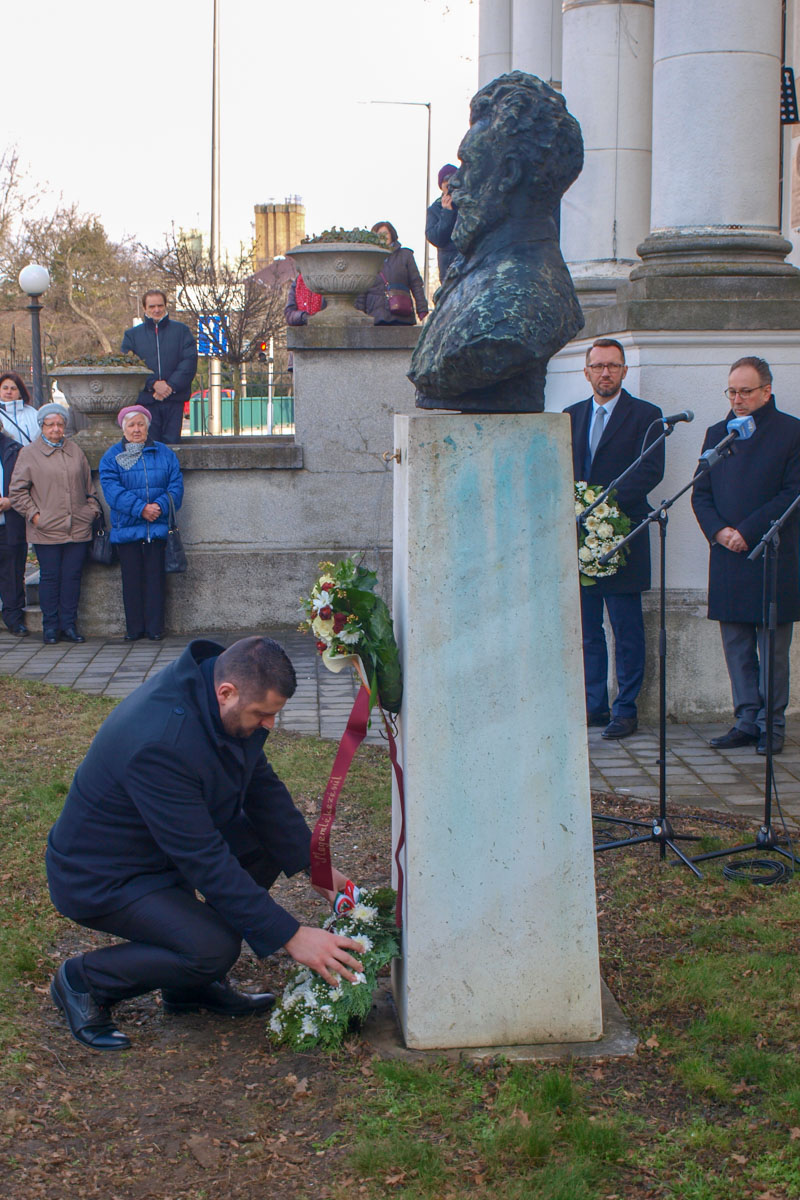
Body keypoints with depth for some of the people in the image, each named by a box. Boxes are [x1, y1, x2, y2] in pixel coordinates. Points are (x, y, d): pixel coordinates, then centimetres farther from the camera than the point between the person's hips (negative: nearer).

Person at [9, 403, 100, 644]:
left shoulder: (76, 452, 14)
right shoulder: (29, 453, 2)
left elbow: (88, 487, 21)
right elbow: (17, 491, 1)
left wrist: (92, 509, 9)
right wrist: (33, 514, -6)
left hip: (78, 529, 3)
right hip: (47, 531, -3)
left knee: (72, 577, 4)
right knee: (50, 577, 1)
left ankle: (69, 625, 11)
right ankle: (50, 627, 9)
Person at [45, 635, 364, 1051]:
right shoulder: (160, 744, -36)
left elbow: (261, 786, 5)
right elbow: (205, 861, -33)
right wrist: (290, 936, -30)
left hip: (163, 843, 9)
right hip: (101, 876, -9)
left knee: (271, 840, -3)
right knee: (214, 949, -26)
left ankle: (192, 987, 8)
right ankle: (83, 980, -1)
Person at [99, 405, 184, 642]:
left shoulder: (164, 453, 9)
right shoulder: (111, 457, 4)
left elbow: (176, 485, 2)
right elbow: (112, 489, -9)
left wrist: (160, 506, -16)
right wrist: (140, 508, -19)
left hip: (157, 528, 0)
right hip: (126, 529, 0)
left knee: (155, 578, 1)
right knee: (131, 579, 3)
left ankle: (155, 627, 7)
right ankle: (134, 628, 11)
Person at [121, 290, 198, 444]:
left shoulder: (182, 331, 11)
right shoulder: (132, 335, 11)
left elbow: (189, 362, 0)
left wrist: (170, 386, -12)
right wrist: (153, 384, -14)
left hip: (174, 399, 0)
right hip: (145, 400, 0)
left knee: (172, 443, -3)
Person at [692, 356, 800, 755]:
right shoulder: (716, 433, 14)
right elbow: (700, 493, 13)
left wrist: (748, 532, -13)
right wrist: (718, 531, -5)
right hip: (727, 558, 4)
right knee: (736, 647, 6)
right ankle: (746, 721, 13)